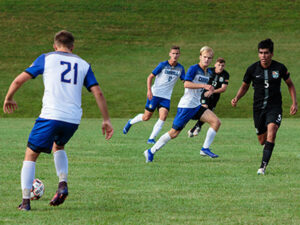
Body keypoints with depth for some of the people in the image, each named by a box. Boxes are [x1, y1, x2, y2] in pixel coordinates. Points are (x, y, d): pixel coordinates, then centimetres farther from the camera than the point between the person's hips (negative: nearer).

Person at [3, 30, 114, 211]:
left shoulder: (46, 58, 8)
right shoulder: (83, 65, 15)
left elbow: (19, 81, 6)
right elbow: (98, 93, 7)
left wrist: (9, 99, 23)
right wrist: (106, 120, 11)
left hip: (50, 116, -4)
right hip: (73, 120, 4)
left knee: (31, 155, 9)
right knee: (58, 146, 32)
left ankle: (25, 201, 0)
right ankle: (63, 184, 12)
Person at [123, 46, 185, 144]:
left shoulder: (180, 68, 3)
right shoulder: (163, 65, -8)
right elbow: (150, 77, -5)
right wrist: (149, 90, -16)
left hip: (166, 97, 3)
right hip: (155, 94, -3)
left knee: (163, 116, -18)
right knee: (146, 117, 0)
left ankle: (151, 138, -11)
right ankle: (130, 122, 29)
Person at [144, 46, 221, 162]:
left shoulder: (208, 73, 12)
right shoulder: (194, 69, -12)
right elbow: (186, 84, -27)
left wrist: (210, 90, 12)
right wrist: (204, 86, -30)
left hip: (197, 106, 8)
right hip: (186, 106, -8)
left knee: (216, 122, -9)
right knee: (174, 133, -4)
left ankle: (205, 149, -5)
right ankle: (151, 152, 8)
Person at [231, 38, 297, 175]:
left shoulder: (280, 68, -5)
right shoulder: (252, 69, -4)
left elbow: (290, 84, 11)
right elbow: (244, 86, 11)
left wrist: (294, 102, 2)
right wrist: (236, 98, -7)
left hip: (274, 107, -2)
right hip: (258, 107, 2)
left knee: (271, 134, -25)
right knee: (262, 141, 7)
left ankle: (263, 166, -25)